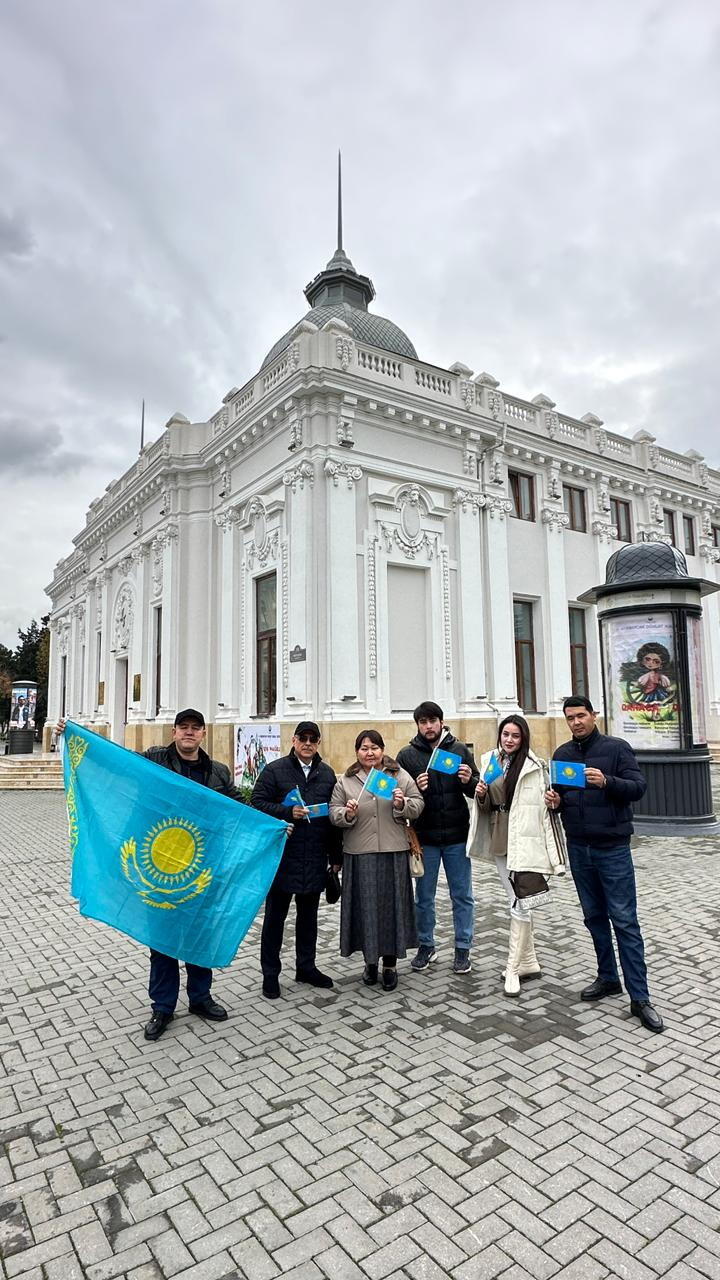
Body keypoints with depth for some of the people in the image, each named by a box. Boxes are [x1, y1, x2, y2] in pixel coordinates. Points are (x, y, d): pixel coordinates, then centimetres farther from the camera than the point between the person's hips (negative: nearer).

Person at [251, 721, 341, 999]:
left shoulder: (327, 774, 9)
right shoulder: (274, 770, -3)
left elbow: (334, 814, 11)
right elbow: (257, 803, -9)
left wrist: (335, 856, 9)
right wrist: (288, 812, -21)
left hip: (315, 858, 4)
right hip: (282, 855, -4)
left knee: (308, 915, 16)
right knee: (275, 915, 7)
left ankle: (306, 966, 30)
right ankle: (270, 973, 20)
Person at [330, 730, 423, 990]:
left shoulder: (400, 775, 5)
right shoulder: (345, 780, 6)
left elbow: (418, 806, 4)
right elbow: (334, 812, 4)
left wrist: (403, 804, -15)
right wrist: (347, 814, -16)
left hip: (393, 852, 0)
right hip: (359, 854, 0)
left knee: (391, 905, 5)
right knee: (365, 906, 6)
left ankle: (390, 964, 21)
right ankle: (370, 961, 26)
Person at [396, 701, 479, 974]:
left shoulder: (460, 750, 2)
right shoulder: (407, 755, 0)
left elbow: (477, 791, 6)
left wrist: (469, 781, -17)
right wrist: (415, 789, -21)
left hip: (457, 836, 0)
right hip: (424, 838, 0)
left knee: (462, 896, 9)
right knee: (424, 897, 11)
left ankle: (462, 949, 23)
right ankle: (426, 946, 28)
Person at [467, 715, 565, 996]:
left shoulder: (534, 765, -9)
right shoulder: (489, 760, 7)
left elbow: (544, 806, -10)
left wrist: (551, 849, -13)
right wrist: (480, 795, -8)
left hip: (523, 841, -6)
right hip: (498, 839, 6)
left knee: (519, 904, -3)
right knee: (516, 902, 15)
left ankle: (514, 968, 9)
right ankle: (528, 962, 29)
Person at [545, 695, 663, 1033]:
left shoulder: (616, 748, -5)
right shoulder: (562, 754, 8)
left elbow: (638, 787, -12)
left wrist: (606, 782, -29)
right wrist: (555, 800, -8)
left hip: (612, 847, -5)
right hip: (578, 848, 5)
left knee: (625, 921, -2)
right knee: (594, 917, 14)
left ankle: (639, 998, 5)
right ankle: (608, 978, 29)